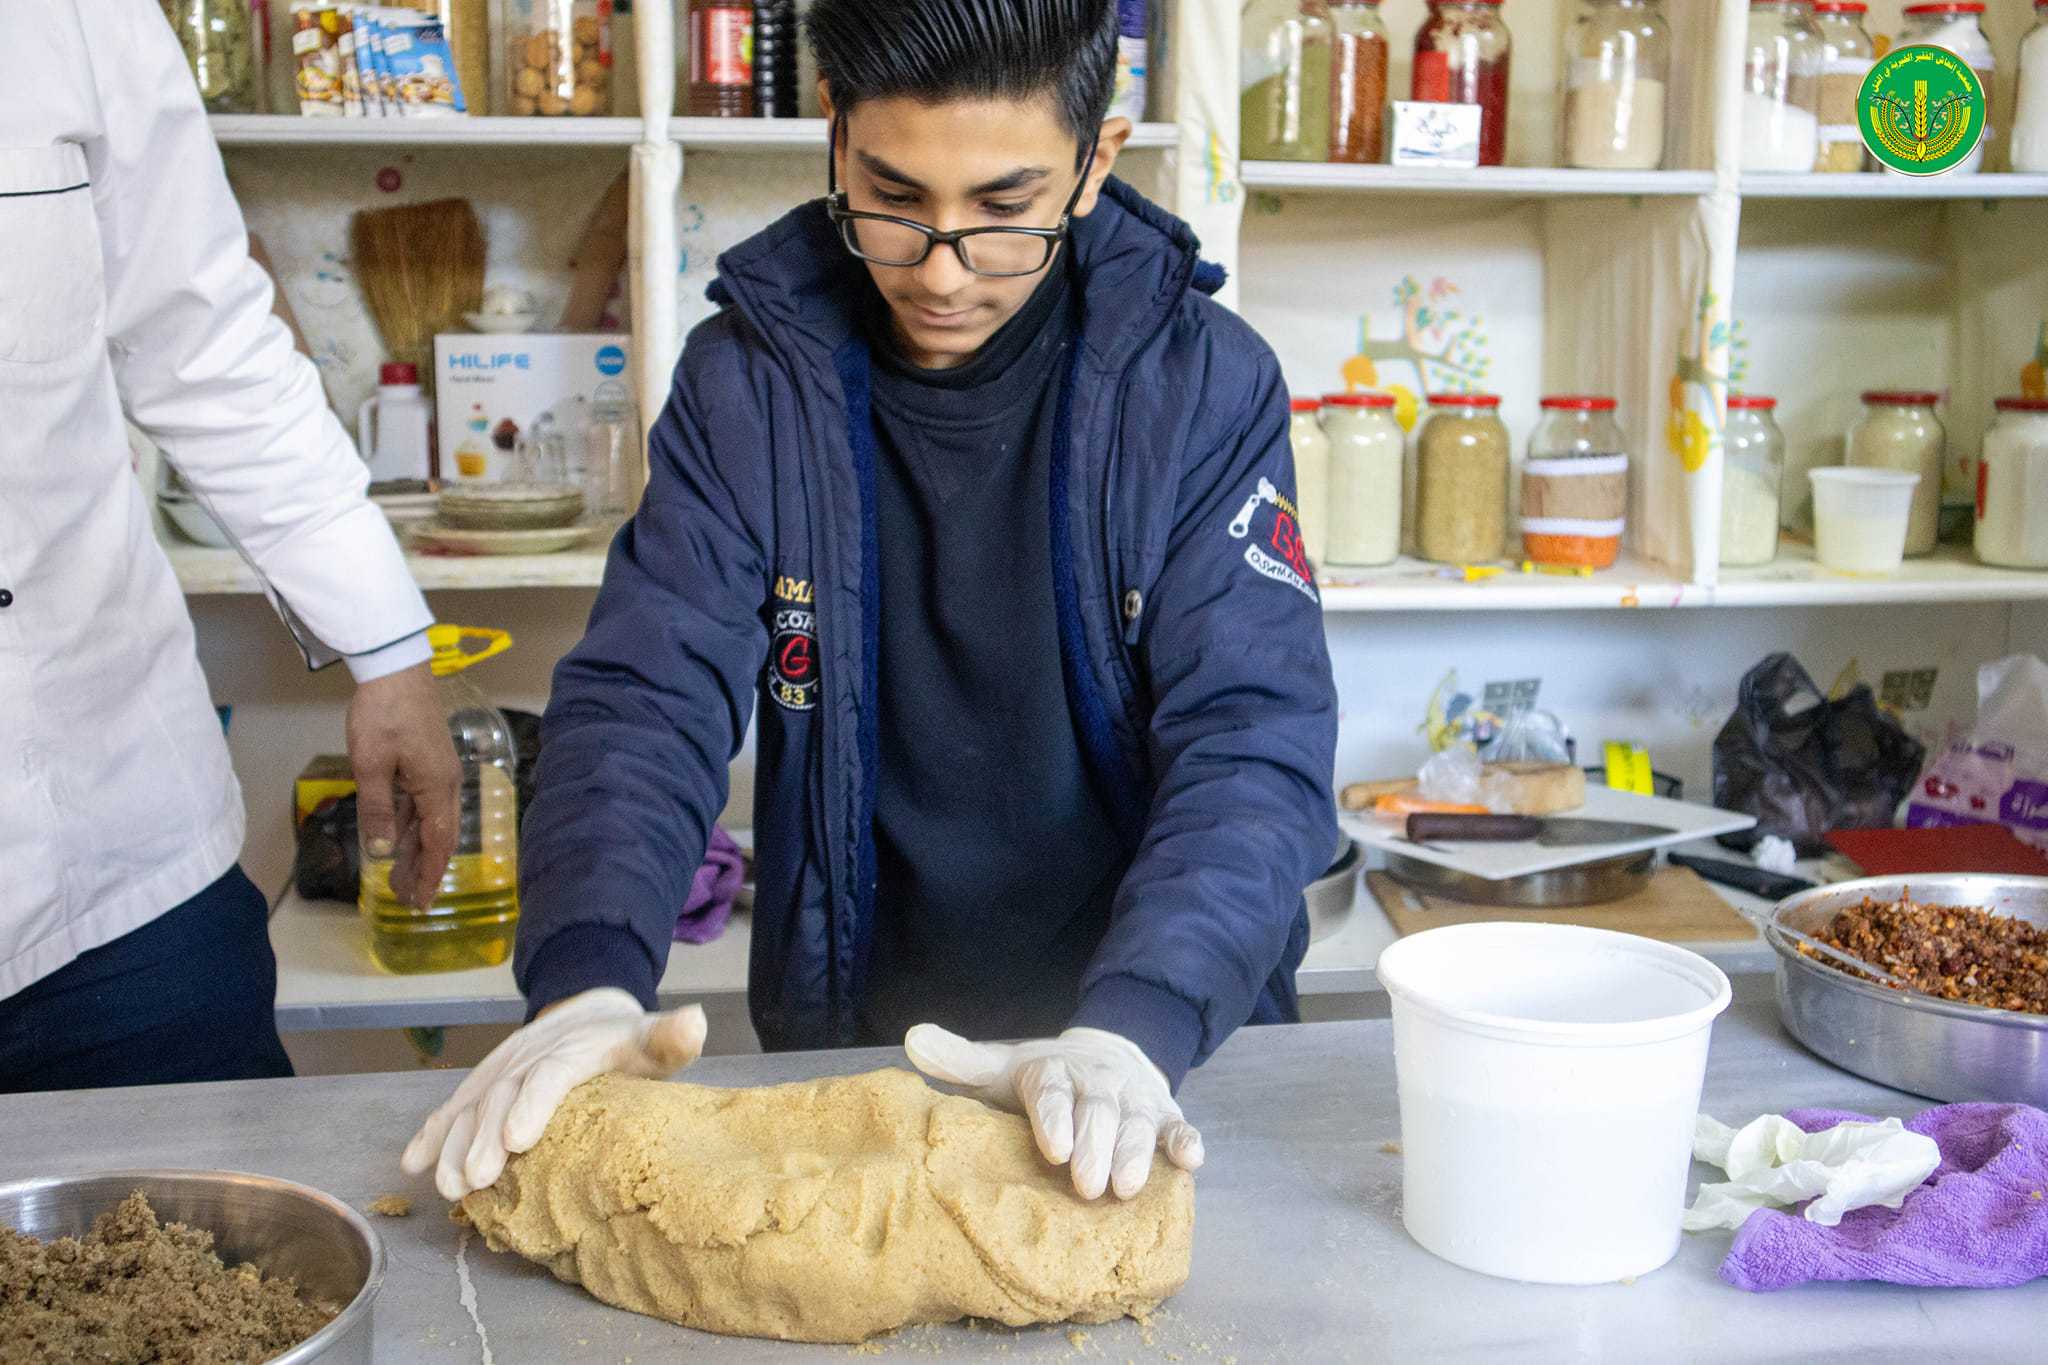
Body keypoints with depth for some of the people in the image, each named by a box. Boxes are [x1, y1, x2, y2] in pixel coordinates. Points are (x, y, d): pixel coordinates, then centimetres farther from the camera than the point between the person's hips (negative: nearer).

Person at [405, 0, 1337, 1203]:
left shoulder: (1205, 382, -6)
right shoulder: (751, 378, -1)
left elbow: (1254, 746, -13)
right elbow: (648, 699, -6)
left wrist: (1133, 1031, -31)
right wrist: (589, 982, -25)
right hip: (843, 1045, 1)